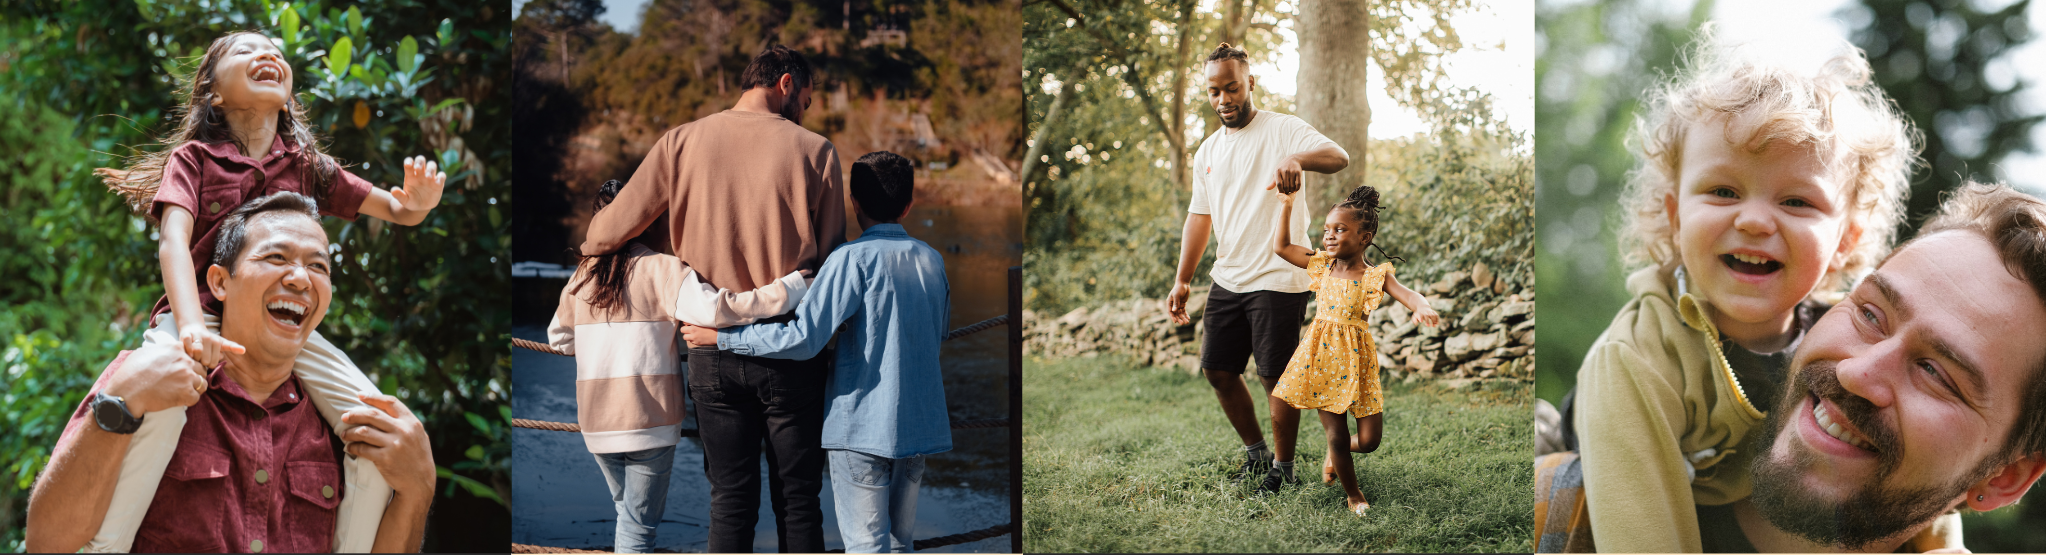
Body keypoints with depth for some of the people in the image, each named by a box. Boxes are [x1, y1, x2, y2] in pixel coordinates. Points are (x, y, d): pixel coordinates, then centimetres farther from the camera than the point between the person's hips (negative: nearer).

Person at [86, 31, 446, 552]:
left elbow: (397, 211, 12)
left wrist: (415, 202, -17)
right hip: (200, 311, -3)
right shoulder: (193, 157, 1)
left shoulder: (307, 165, 11)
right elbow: (174, 239, -15)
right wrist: (191, 325, -35)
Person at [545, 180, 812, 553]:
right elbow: (713, 308, -24)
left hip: (596, 424, 5)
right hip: (649, 422, -5)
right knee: (639, 525, 5)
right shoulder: (662, 270, -9)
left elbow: (559, 337, 21)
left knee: (630, 513, 23)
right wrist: (796, 286, -22)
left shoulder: (585, 274, 9)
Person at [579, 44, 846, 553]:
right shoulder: (815, 151, -5)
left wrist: (590, 246, 23)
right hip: (793, 353, -2)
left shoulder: (681, 143, -1)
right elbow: (833, 259, -1)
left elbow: (612, 229, 0)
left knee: (730, 503, 10)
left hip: (713, 352, 2)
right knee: (797, 501, 8)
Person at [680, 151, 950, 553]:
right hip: (919, 425, 6)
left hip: (861, 426, -6)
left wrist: (720, 337, -12)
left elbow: (803, 338, -20)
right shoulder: (933, 260, 8)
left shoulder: (854, 258, -11)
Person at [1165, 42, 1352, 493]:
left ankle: (1283, 467, 13)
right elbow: (1199, 216, 18)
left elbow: (1338, 157, -24)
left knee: (1276, 376, -3)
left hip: (1277, 280, -7)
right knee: (1218, 371, 10)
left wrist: (1296, 157, -45)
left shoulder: (1282, 130, -7)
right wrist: (1182, 280, 12)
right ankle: (1256, 452, 28)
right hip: (1227, 281, 7)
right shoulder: (1207, 151, 14)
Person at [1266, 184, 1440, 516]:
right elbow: (1280, 247, 7)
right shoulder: (1322, 266, 5)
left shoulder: (1375, 275, -6)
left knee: (1369, 440, -1)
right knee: (1336, 434, 2)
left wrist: (1422, 308, -44)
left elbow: (1405, 293, -21)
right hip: (1322, 357, 1)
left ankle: (1334, 454, 34)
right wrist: (1287, 205, 3)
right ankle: (1352, 493, 24)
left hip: (1355, 361, -1)